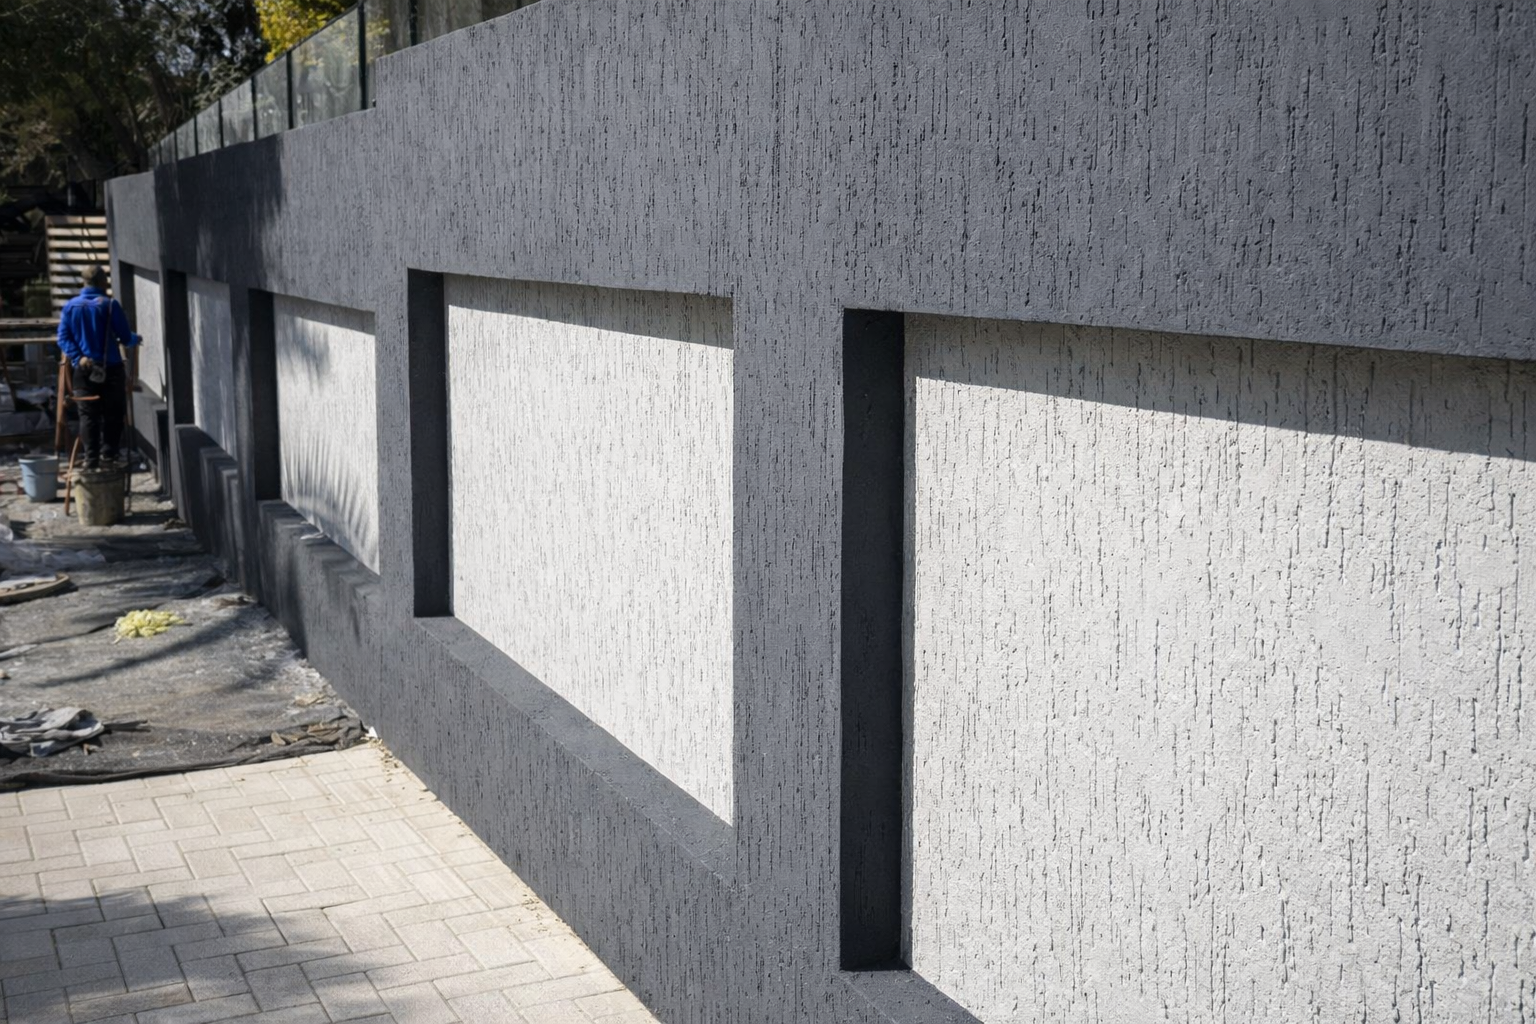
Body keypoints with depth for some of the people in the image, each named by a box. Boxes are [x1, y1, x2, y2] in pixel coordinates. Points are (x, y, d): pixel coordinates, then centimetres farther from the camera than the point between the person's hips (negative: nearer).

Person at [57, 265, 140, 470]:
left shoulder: (70, 306, 4)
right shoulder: (109, 304, -7)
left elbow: (63, 338, -2)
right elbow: (125, 337, -4)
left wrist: (78, 357, -9)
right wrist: (136, 339, 16)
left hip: (84, 369, 3)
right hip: (111, 368, -3)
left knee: (88, 416, 6)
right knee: (112, 414, 8)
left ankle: (91, 459, 2)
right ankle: (109, 456, 5)